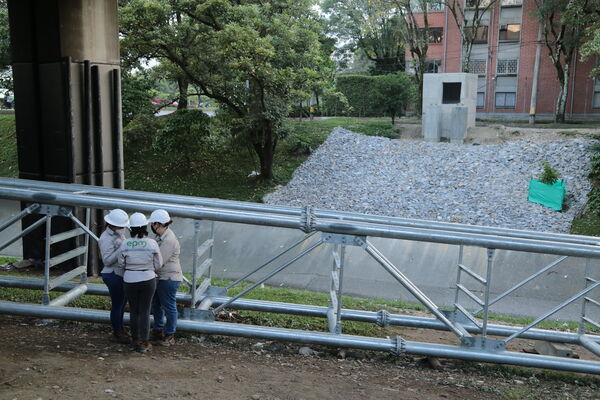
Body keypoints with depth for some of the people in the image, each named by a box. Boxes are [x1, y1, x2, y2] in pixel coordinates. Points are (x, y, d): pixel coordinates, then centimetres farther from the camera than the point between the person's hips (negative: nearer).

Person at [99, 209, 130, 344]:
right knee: (117, 305, 2)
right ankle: (117, 333, 16)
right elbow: (107, 260, -24)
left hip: (122, 274, 9)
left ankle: (120, 328, 35)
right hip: (114, 276, -9)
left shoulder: (119, 234, 8)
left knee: (122, 303, 20)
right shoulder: (106, 239, -19)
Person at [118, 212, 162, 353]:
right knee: (145, 311, 6)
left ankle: (135, 340, 24)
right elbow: (158, 264, -5)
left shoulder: (125, 244, -9)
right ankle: (144, 343, 9)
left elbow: (121, 263, -1)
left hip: (129, 280, 2)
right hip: (148, 280, -1)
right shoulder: (152, 243, -12)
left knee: (133, 311, 15)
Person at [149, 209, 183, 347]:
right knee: (156, 305, 21)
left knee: (169, 307, 3)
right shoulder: (161, 237, 8)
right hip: (160, 277, 10)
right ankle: (158, 330, 37)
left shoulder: (169, 240, -24)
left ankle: (169, 336, 15)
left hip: (169, 278, -10)